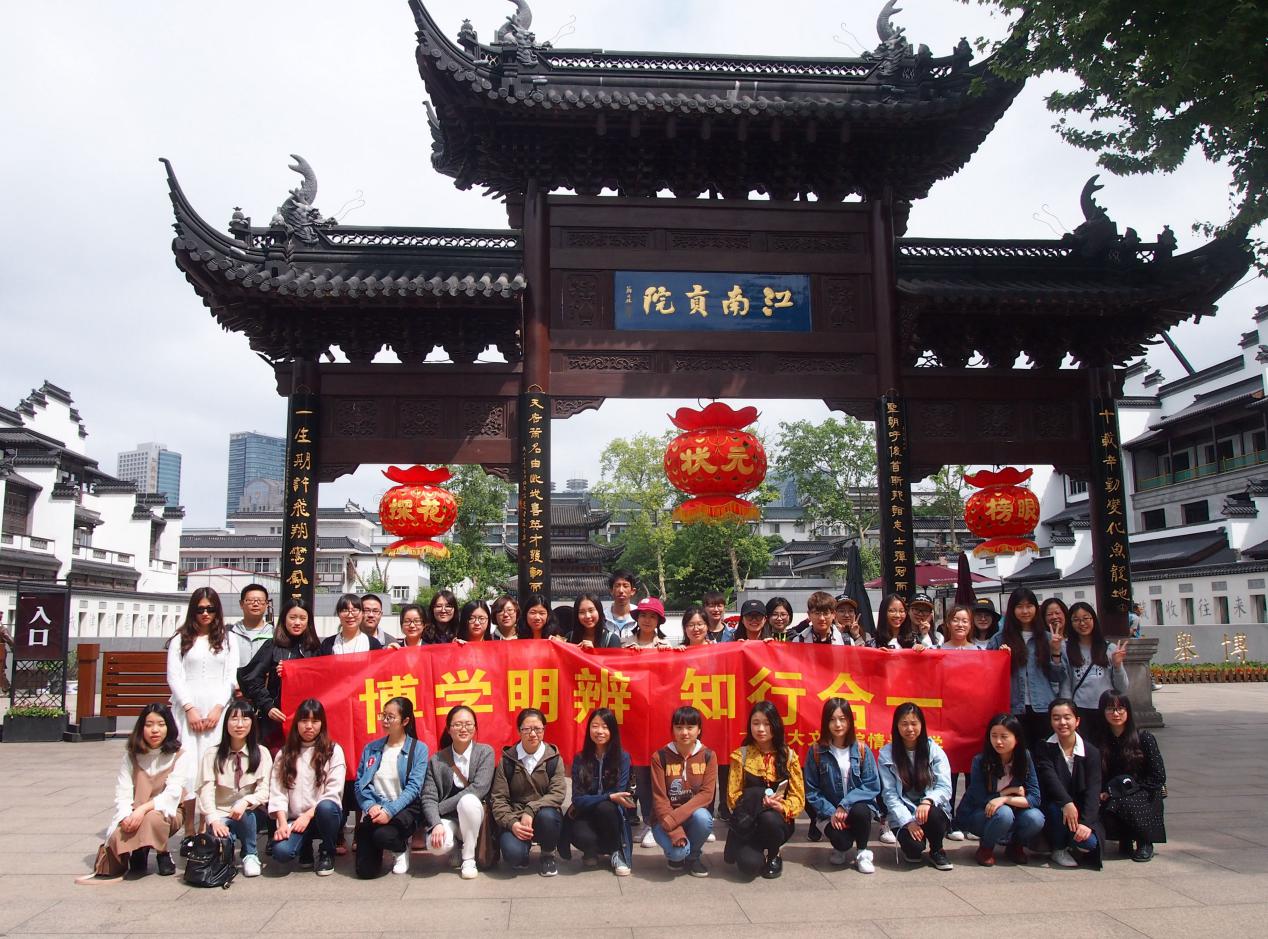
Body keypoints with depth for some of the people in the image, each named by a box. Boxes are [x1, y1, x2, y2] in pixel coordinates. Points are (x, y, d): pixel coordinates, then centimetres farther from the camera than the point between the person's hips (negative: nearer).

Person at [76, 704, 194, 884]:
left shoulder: (180, 756, -6)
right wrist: (126, 816, -25)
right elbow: (122, 793, -4)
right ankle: (139, 852, 2)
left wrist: (143, 809, -32)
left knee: (152, 818, -37)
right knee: (118, 834, -32)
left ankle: (163, 854, -7)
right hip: (134, 814, 2)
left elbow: (172, 793, -16)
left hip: (167, 813, -1)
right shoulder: (131, 756, 6)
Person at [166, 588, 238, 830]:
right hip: (187, 709, 0)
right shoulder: (180, 640, 10)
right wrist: (189, 709, -8)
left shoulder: (228, 640, 12)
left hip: (217, 710, 0)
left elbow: (231, 678, 6)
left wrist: (218, 708, -6)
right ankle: (189, 829, -3)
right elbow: (174, 677, 2)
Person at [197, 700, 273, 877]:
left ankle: (251, 855, -12)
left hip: (249, 815, 1)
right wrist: (214, 820, -28)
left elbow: (264, 791, -10)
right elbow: (206, 791, -11)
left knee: (244, 810, -34)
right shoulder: (212, 755, -1)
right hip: (221, 814, 0)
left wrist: (245, 802, -32)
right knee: (220, 839, -32)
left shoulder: (261, 753, -2)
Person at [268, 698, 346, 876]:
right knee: (281, 852, -29)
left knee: (326, 807, -38)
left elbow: (334, 791, -6)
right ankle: (306, 847, 10)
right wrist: (282, 822, -13)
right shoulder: (284, 754, 10)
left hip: (324, 814, -1)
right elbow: (277, 791, 1)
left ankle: (327, 853, -7)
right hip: (295, 819, 1)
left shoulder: (333, 751, 2)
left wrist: (308, 815, -16)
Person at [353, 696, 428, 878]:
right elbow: (360, 783, 5)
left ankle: (402, 847, 2)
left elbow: (414, 787, -9)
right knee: (365, 871, -13)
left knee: (383, 835, -36)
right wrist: (370, 806, -15)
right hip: (375, 808, 3)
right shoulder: (371, 748, 10)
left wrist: (390, 811, -23)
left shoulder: (418, 749, -1)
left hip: (403, 809, -3)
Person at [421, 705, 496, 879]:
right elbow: (428, 798, -6)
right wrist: (436, 824, -25)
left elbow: (479, 789, -17)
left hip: (472, 814, -1)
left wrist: (440, 807, -16)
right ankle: (456, 850, 8)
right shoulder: (437, 760, 1)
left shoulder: (485, 752, -5)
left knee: (468, 800, -34)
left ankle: (468, 858, -13)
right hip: (447, 819, 1)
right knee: (437, 845, -31)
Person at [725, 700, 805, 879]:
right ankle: (746, 850, 10)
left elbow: (798, 797, -2)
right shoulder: (741, 755, -2)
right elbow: (733, 796, -3)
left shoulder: (788, 756, -1)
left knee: (769, 818, -36)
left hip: (778, 820, 1)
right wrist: (759, 801, -20)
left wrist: (782, 807, -24)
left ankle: (774, 857, -2)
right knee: (749, 865, -29)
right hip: (748, 823, -1)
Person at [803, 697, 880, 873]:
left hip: (857, 805, 1)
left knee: (860, 812, -34)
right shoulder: (816, 751, -5)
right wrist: (831, 812, -16)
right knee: (841, 839, -29)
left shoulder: (861, 749, -5)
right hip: (830, 811, 0)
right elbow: (811, 791, -2)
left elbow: (872, 786, -8)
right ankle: (840, 849, 11)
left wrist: (845, 805, -20)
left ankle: (862, 853, -4)